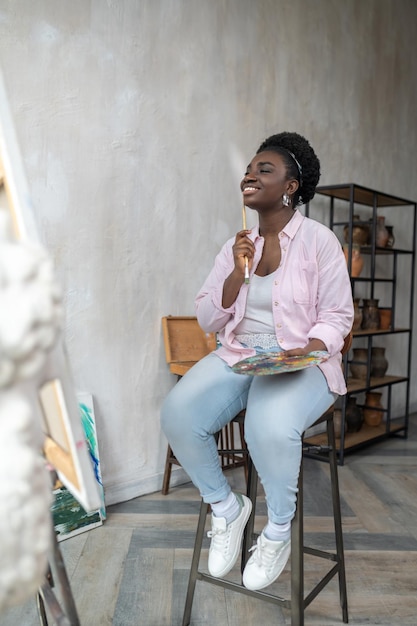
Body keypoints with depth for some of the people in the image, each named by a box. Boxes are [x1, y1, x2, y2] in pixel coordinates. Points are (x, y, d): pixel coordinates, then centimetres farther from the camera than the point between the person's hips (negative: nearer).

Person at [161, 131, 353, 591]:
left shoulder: (318, 240, -1)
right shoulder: (235, 246, 11)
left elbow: (336, 317, -2)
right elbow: (208, 319, 7)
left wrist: (306, 351, -20)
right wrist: (238, 273, -8)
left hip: (300, 361, -4)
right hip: (237, 354, 4)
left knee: (270, 426, -36)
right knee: (177, 414, -24)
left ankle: (278, 529, -3)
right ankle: (226, 507, 4)